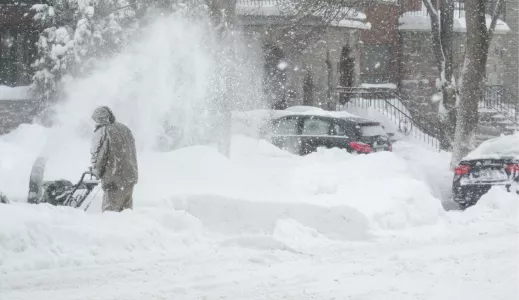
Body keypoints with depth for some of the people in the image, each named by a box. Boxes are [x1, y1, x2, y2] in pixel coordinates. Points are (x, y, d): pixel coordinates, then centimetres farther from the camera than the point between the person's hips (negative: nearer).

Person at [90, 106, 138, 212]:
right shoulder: (125, 129, 13)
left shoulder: (101, 132, -11)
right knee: (126, 209, 16)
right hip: (131, 176, 8)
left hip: (114, 179, -8)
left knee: (110, 211, -3)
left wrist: (96, 172, 5)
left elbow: (98, 156, -11)